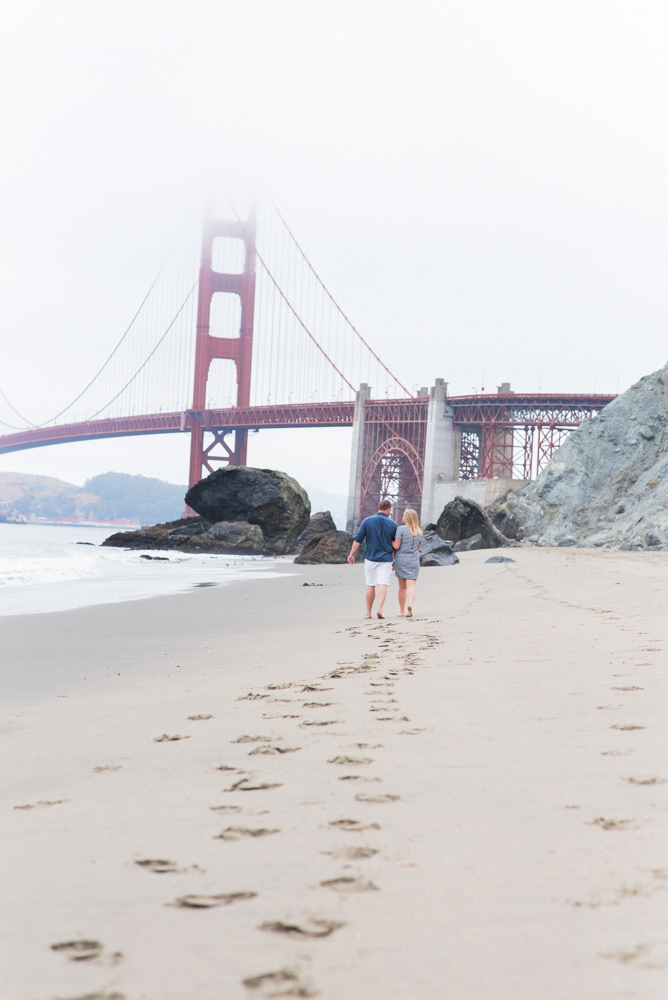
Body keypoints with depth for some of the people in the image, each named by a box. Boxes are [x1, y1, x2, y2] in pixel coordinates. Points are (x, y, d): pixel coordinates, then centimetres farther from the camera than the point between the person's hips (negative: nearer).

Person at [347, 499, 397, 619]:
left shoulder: (367, 521, -1)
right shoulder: (392, 524, 1)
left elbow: (358, 539, -5)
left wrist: (352, 554, 0)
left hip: (370, 557, 1)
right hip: (386, 559, -1)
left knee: (370, 585, 8)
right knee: (382, 584, -5)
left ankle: (368, 613, 12)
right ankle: (379, 609, -22)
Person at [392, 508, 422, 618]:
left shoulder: (401, 529, -10)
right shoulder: (418, 532, 7)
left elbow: (396, 546, -13)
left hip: (401, 560, -3)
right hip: (414, 561, 3)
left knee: (402, 587, 7)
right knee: (411, 585, -3)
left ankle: (402, 611, 14)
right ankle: (410, 605, -28)